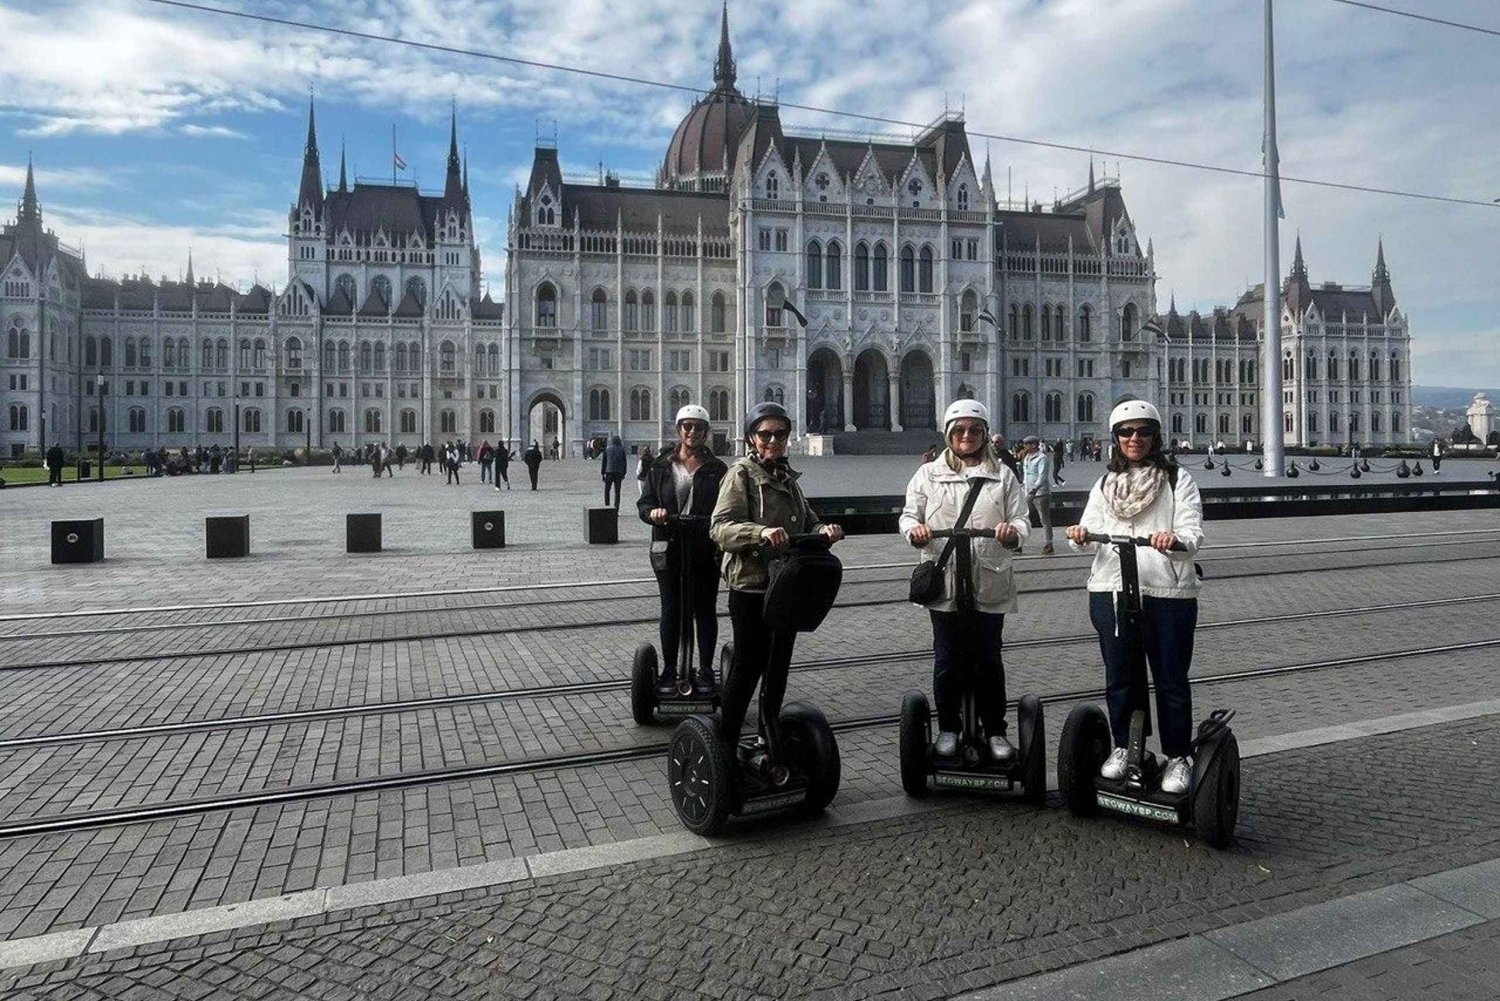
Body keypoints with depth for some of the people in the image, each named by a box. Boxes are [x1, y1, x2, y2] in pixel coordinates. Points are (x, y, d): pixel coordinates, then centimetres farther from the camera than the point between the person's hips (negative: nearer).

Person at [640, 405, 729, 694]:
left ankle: (706, 671, 20)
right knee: (670, 610, 7)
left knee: (705, 609, 8)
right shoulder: (661, 466, 7)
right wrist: (653, 512, -18)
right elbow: (643, 503, 5)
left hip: (705, 548, 0)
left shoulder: (716, 468, 5)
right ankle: (669, 671, 17)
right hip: (670, 548, 0)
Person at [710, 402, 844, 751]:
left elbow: (805, 521, 19)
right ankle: (727, 744, 13)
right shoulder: (741, 474, -9)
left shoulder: (786, 476, 14)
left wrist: (824, 530, -4)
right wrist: (761, 532, -37)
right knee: (748, 665, -1)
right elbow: (720, 527, -20)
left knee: (778, 664, 16)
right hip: (750, 587, -7)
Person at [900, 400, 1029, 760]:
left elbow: (1021, 520, 5)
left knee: (988, 659, 8)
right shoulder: (929, 474, 7)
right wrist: (914, 529, -16)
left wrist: (1013, 531, -18)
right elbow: (908, 514, 7)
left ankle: (995, 730, 22)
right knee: (947, 658, 7)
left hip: (989, 582, 0)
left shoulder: (1002, 475, 8)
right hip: (944, 581, 0)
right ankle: (948, 728, 22)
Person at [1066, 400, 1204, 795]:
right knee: (1119, 677, 13)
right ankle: (1123, 746, 29)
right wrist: (1080, 537, -18)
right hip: (1110, 590, 4)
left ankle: (1179, 756, 20)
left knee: (1171, 679, 5)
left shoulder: (1178, 479, 2)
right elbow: (1091, 531, 6)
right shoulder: (1105, 484, 14)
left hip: (1167, 592, -3)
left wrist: (1174, 540, -31)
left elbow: (1192, 533, -8)